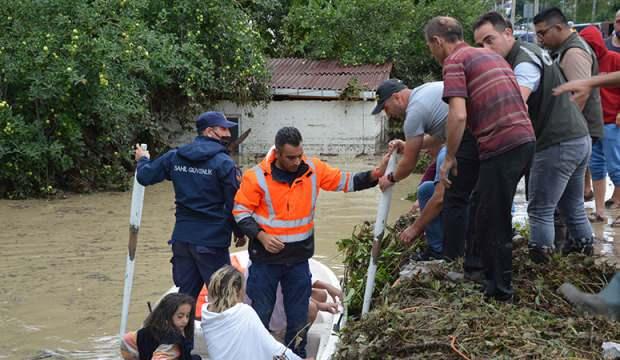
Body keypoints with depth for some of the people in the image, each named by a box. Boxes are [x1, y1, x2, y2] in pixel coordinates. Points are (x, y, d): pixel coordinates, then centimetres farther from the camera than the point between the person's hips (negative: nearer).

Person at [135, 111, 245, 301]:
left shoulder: (174, 157, 4)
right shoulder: (224, 163, -12)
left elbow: (145, 177, 10)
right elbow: (234, 203, -10)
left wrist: (143, 160, 32)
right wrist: (240, 232, 5)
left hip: (181, 238, 6)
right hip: (212, 240, -6)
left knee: (185, 294, 14)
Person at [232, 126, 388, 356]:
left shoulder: (314, 170, -4)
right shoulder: (257, 176, -14)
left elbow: (346, 182, 3)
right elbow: (241, 211, -7)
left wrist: (374, 176, -12)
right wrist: (260, 236, -18)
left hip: (299, 259, 3)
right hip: (265, 259, -3)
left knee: (299, 319, 12)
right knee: (260, 316, 7)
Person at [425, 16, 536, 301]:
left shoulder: (455, 61, -5)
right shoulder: (490, 55, 21)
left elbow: (458, 115, -17)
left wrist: (449, 158, -6)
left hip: (502, 146, -9)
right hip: (525, 138, 9)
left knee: (494, 221, 4)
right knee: (482, 203, 25)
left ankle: (500, 290, 14)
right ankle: (474, 265, 38)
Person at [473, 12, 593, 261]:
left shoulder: (524, 62, -18)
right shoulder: (530, 51, 13)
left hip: (557, 144, -10)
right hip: (579, 137, 10)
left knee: (540, 210, -4)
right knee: (573, 206, 22)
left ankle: (539, 262, 0)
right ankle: (584, 250, 32)